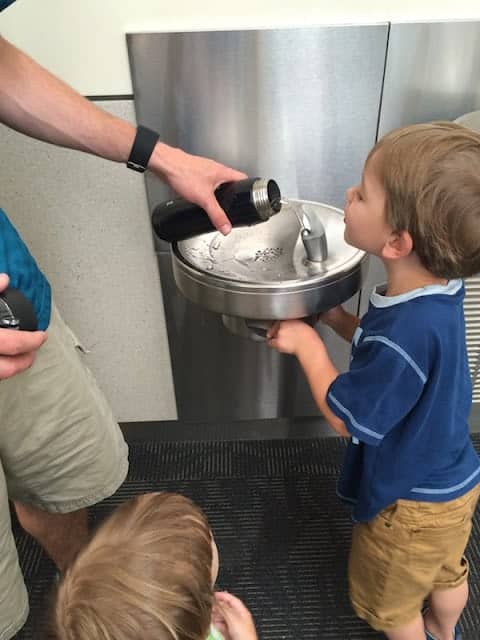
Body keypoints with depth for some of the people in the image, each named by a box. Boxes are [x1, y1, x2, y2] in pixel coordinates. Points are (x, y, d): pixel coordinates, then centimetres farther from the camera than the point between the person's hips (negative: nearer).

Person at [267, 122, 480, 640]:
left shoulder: (408, 332, -42)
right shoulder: (435, 293, -15)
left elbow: (344, 415, -27)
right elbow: (385, 350, 3)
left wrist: (308, 345, -17)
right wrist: (333, 317, -9)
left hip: (412, 502, -8)